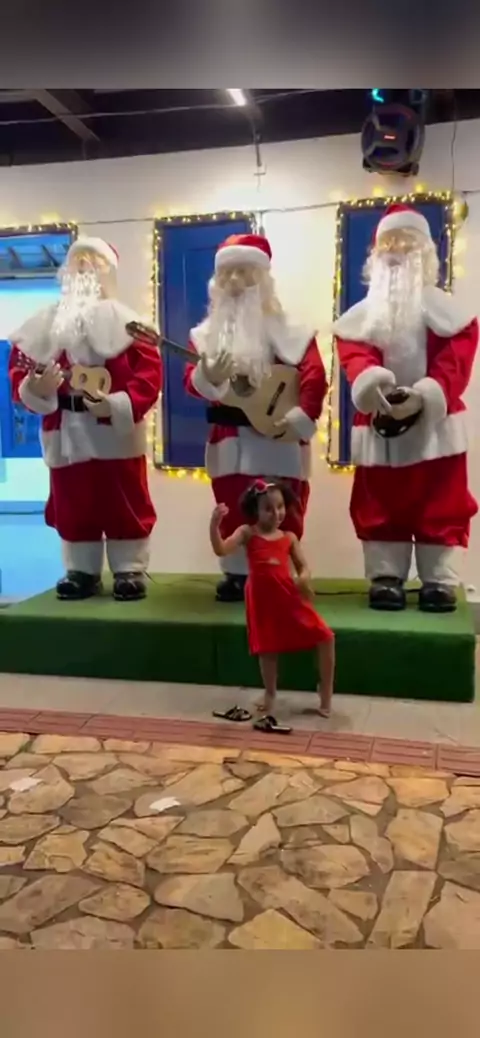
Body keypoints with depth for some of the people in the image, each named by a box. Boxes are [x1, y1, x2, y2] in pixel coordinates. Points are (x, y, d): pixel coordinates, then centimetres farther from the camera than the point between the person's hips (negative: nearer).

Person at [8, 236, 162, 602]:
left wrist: (118, 404, -22)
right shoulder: (44, 323, 10)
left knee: (124, 504, 2)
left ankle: (130, 571, 12)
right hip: (66, 433, 3)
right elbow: (20, 370, 6)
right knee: (72, 506, 9)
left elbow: (149, 373, -10)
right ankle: (82, 571, 20)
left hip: (116, 431, -3)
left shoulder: (126, 321, 0)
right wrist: (35, 388, -16)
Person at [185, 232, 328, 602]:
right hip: (229, 438, 4)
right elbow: (190, 380, 0)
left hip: (277, 439, -3)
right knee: (232, 513, 9)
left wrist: (299, 418, -18)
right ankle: (237, 574, 21)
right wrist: (208, 377, -23)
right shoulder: (207, 331, 9)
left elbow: (314, 375, -9)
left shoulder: (283, 328, -2)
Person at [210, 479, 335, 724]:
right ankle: (270, 696, 32)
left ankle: (326, 692, 13)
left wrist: (304, 578, -16)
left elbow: (303, 567, 9)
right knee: (267, 648, 9)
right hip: (262, 599, -2)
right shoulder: (247, 533, 1)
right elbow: (221, 550, -12)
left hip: (289, 596, 2)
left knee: (325, 637, -5)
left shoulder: (289, 537, 8)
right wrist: (215, 524, -29)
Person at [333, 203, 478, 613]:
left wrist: (424, 395, -24)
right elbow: (353, 354, -6)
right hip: (379, 426, 2)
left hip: (434, 423, -2)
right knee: (381, 507, 5)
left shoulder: (444, 309, 4)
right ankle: (386, 580, 13)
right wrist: (371, 381, -28)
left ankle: (439, 582, 8)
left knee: (439, 507, 0)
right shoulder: (363, 314, 10)